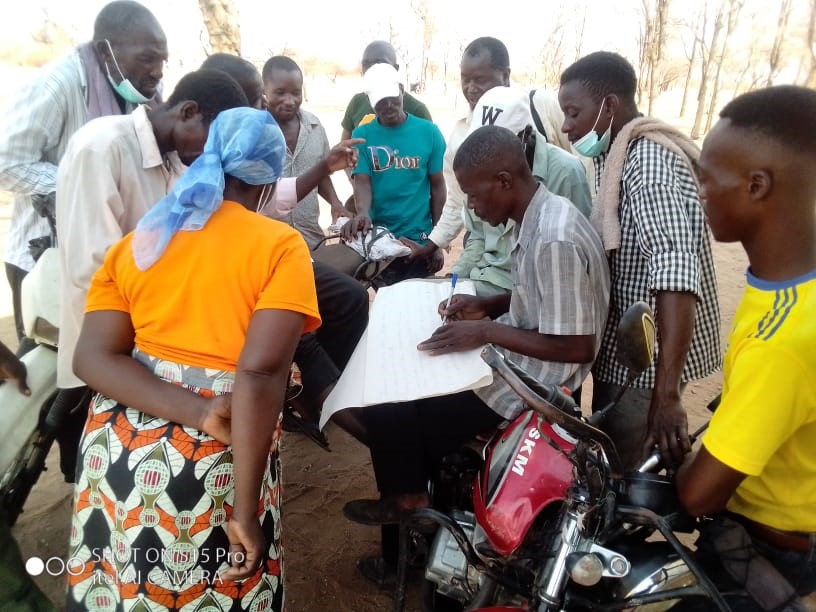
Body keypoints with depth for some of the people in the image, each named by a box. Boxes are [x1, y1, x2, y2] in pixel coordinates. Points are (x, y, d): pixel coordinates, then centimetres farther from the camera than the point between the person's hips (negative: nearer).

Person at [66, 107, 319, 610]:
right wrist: (244, 509, -17)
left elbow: (94, 357, -6)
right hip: (218, 461, -4)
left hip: (118, 447, 4)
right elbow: (261, 372, -20)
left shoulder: (134, 243, 5)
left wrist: (198, 412, -16)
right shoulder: (281, 246, -9)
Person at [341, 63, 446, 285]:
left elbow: (437, 186, 2)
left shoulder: (429, 132, -1)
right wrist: (362, 213, -31)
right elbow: (362, 181, -8)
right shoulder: (362, 135, 0)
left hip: (419, 239, 0)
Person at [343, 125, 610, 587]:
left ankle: (410, 501, 18)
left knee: (388, 411, -8)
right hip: (515, 362, 10)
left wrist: (487, 332, -22)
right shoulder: (541, 216, 3)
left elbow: (577, 345, -27)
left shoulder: (556, 241, -28)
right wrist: (487, 305, 2)